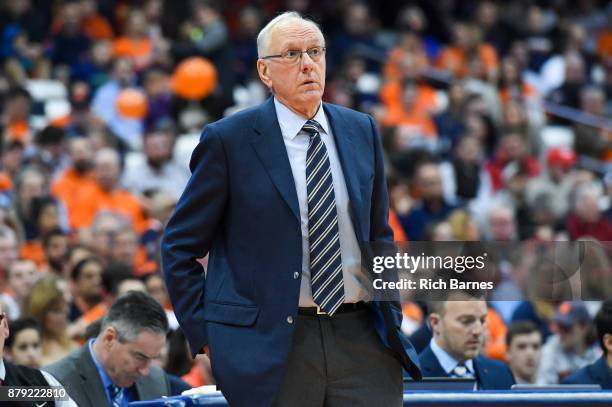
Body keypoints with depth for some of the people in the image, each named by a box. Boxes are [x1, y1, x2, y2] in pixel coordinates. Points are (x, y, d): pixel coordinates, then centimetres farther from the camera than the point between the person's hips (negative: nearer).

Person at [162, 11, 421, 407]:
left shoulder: (361, 131, 11)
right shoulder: (229, 140, -3)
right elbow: (179, 246, 1)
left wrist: (391, 316, 13)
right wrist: (204, 333, -4)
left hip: (360, 335, 4)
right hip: (271, 346, -4)